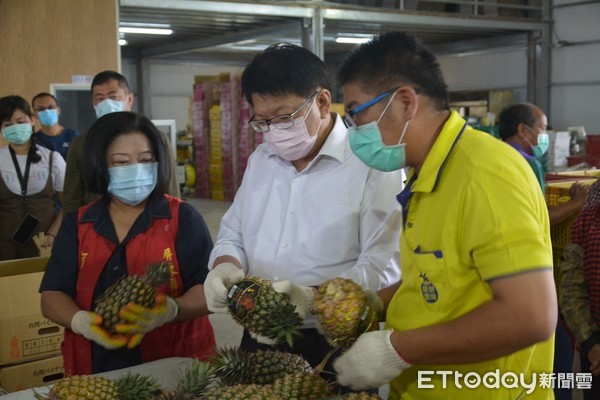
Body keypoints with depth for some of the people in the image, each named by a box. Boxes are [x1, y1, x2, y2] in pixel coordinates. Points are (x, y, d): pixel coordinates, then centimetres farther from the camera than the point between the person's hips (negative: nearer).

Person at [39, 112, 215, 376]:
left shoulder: (183, 218, 3)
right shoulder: (77, 224, 12)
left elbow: (208, 291, -4)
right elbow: (52, 296, 9)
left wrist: (170, 310, -24)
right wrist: (83, 322, -12)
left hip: (174, 366, -3)